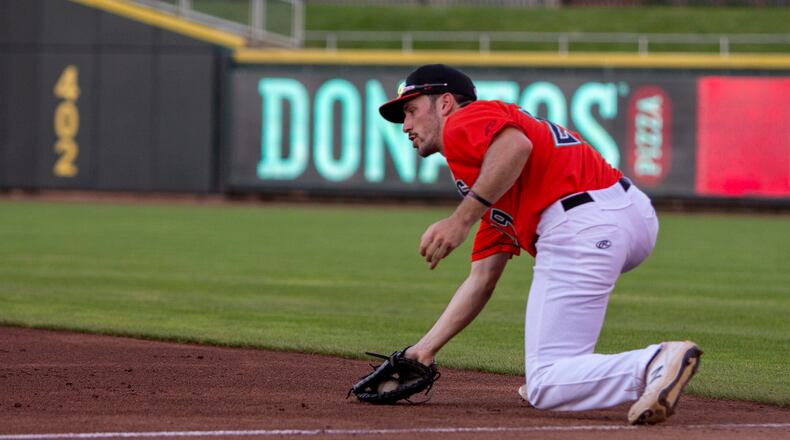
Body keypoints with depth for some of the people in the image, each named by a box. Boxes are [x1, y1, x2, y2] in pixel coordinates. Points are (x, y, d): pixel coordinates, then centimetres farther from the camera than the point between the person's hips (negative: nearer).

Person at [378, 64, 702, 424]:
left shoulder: (464, 122, 8)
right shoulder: (494, 193, 34)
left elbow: (516, 144, -16)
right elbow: (481, 281, 34)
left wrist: (460, 219, -17)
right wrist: (423, 351, 35)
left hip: (582, 227, -10)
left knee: (545, 390, -8)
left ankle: (655, 364, -26)